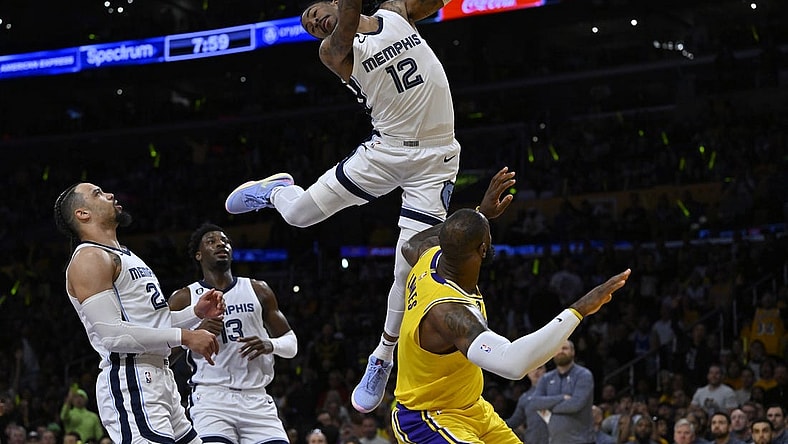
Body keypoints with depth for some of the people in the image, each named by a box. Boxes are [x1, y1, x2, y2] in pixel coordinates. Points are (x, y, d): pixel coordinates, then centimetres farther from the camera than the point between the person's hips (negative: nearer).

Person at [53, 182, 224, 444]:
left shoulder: (126, 257, 24)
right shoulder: (89, 258, -8)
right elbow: (112, 335, -19)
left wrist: (196, 313, 13)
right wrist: (184, 337, -18)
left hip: (159, 378, 10)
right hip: (130, 382, -10)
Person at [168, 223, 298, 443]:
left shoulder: (258, 290, 14)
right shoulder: (184, 298, 6)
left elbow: (291, 343, 15)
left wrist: (270, 345, -7)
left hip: (256, 399, 3)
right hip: (211, 397, -3)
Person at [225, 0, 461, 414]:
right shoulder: (334, 50, -1)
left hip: (434, 159, 0)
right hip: (385, 148, 0)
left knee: (407, 270, -6)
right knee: (300, 212, -5)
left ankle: (383, 359, 15)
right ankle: (275, 190, 35)